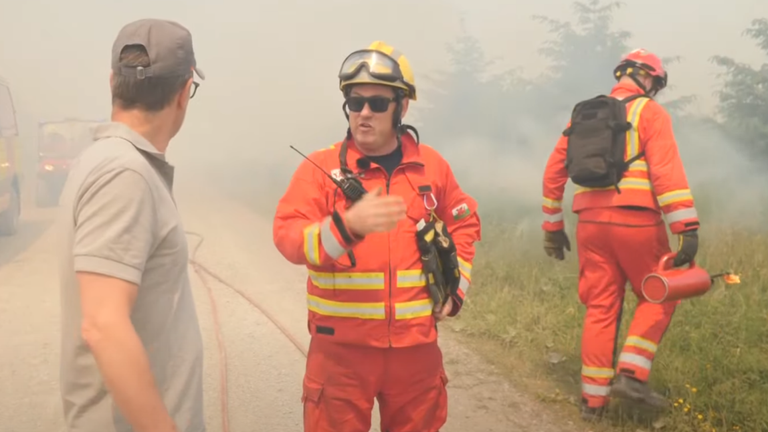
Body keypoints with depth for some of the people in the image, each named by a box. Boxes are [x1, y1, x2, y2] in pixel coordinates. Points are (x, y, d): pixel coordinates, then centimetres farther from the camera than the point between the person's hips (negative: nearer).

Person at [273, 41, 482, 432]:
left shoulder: (431, 165, 4)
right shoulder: (320, 166, -7)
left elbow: (464, 223, 19)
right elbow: (288, 238, -18)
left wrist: (457, 286, 9)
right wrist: (348, 225, -35)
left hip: (415, 344, 3)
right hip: (342, 346, -3)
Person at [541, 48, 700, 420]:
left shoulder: (584, 114, 18)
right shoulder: (649, 112, 0)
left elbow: (553, 172, 18)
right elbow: (667, 171, -13)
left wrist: (552, 226, 25)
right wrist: (687, 229, -16)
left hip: (591, 222, 5)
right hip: (634, 221, -5)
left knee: (600, 309, 11)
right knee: (658, 297, 13)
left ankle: (593, 397, 13)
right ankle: (631, 373, 1)